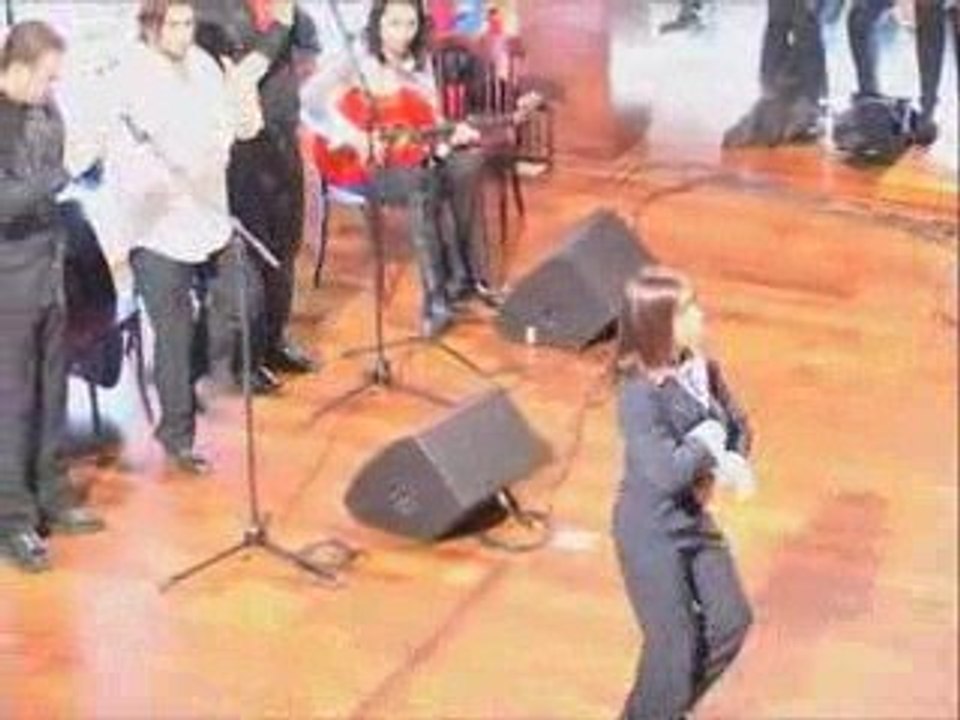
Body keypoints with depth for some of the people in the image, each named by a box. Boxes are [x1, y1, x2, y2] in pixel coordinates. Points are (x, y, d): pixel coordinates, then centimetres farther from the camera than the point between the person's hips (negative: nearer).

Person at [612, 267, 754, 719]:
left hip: (693, 518, 8)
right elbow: (667, 473, -33)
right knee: (676, 644, 0)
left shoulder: (701, 368, -4)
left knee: (731, 621, 13)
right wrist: (706, 442, -18)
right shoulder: (640, 394, -26)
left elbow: (739, 427, 6)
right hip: (651, 531, -8)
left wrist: (726, 461, -14)